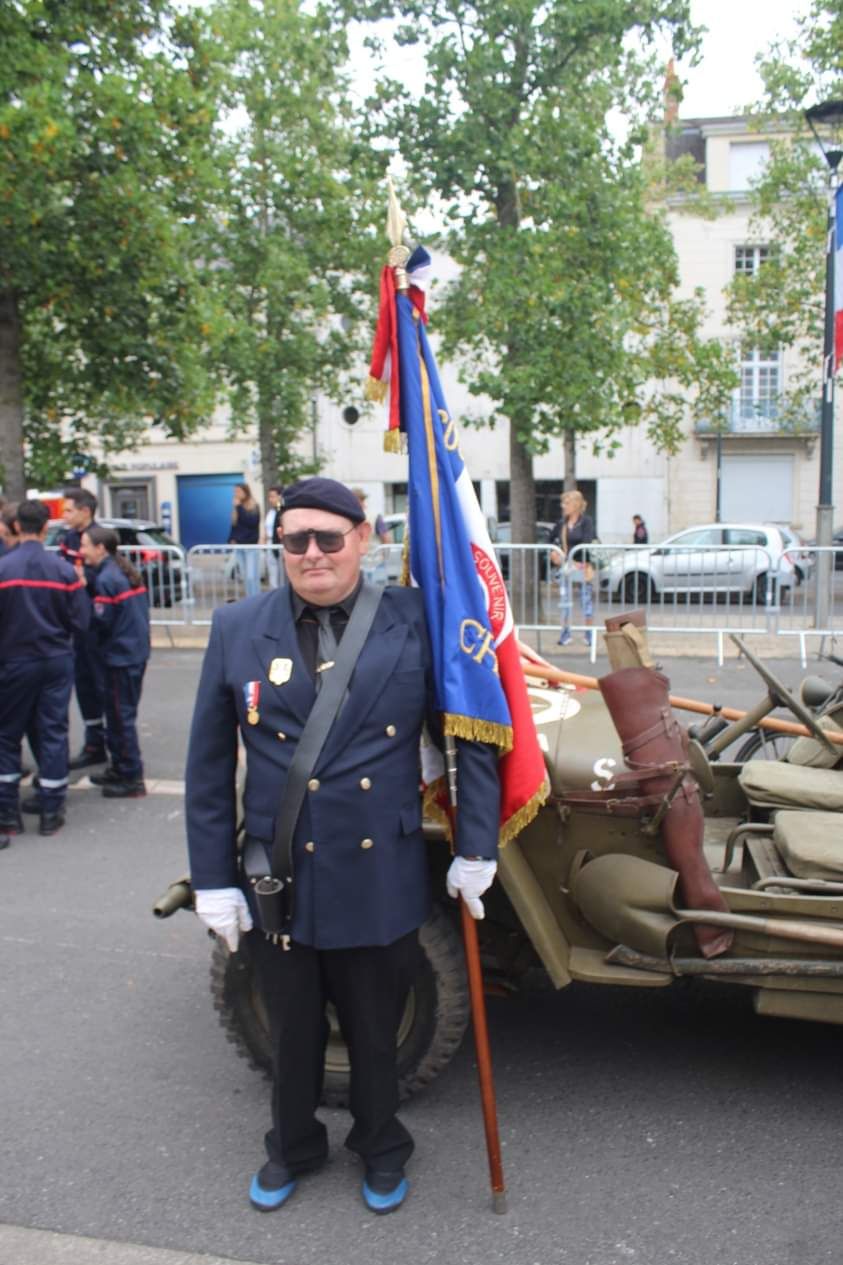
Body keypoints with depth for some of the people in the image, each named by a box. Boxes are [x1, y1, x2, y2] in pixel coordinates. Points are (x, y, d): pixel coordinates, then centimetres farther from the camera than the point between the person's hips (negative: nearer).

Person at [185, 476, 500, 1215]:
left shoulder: (413, 623, -8)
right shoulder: (239, 629, -4)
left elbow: (473, 733, -3)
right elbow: (208, 766, 0)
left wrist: (476, 849, -5)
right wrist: (212, 879, -1)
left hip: (381, 880, -1)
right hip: (279, 880, 1)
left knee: (376, 1032, 20)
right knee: (293, 1032, 21)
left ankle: (381, 1149, 48)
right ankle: (292, 1148, 49)